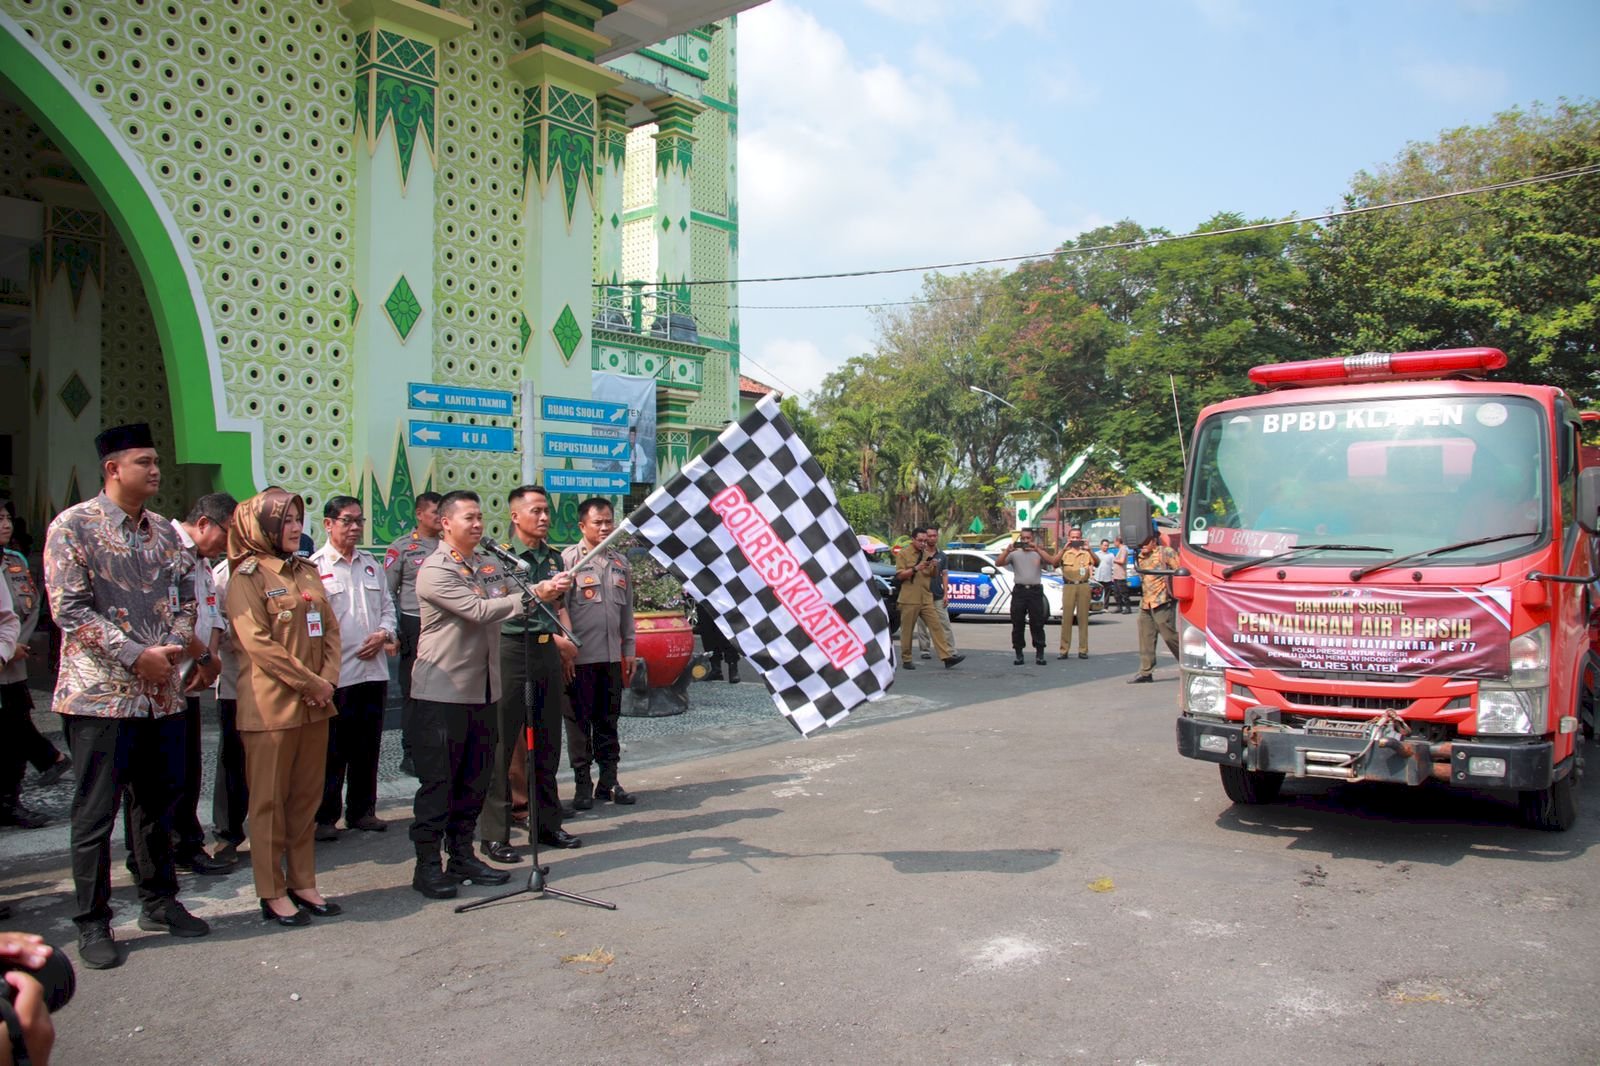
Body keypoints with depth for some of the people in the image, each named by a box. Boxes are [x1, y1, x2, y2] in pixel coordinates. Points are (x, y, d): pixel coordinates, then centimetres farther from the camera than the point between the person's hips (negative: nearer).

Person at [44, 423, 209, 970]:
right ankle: (93, 924, 16)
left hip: (163, 693, 6)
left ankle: (159, 901, 29)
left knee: (158, 804, 15)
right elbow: (70, 610, -13)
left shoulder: (164, 531, 11)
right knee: (96, 812, 3)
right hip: (102, 694, -5)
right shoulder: (73, 526, -7)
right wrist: (137, 655, -16)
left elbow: (184, 597, 14)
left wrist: (174, 647, -5)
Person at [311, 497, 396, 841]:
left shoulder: (371, 564, 15)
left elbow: (387, 606, 18)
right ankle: (325, 817, 14)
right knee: (332, 751, 3)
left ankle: (362, 810, 24)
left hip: (374, 669, 6)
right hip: (335, 672, -6)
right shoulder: (314, 566, -5)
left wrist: (383, 634, -1)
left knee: (368, 747, 13)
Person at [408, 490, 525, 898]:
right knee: (437, 781, -1)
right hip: (442, 691, -7)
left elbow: (502, 608, 22)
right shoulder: (435, 571, -12)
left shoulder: (490, 564, 13)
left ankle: (462, 855, 24)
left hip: (483, 688, 7)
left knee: (475, 779, 13)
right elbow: (479, 611, -22)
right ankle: (427, 864, 8)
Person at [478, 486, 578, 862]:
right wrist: (539, 592, -37)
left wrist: (566, 640, 12)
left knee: (547, 743, 13)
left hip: (547, 651, 7)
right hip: (511, 651, -7)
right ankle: (494, 833, 5)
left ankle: (548, 824, 23)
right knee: (501, 744, -2)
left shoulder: (554, 556, 14)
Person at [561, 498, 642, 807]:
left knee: (608, 721, 12)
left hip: (612, 656, 5)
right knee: (580, 721, 2)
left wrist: (628, 650, 15)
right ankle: (583, 784, 11)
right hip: (580, 656, -5)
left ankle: (609, 781, 20)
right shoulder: (569, 559, -5)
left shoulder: (620, 562, 13)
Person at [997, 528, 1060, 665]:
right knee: (1017, 624, 2)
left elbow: (1052, 561, -9)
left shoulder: (1039, 553, 9)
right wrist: (1007, 550, -18)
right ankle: (1019, 654, 9)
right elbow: (998, 563, -3)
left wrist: (1037, 549, -17)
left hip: (1035, 591, -1)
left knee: (1037, 624, 0)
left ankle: (1039, 654, 6)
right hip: (1019, 591, 1)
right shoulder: (1014, 554, 9)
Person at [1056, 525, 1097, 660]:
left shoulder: (1086, 553, 12)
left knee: (1083, 618, 2)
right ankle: (1064, 650, -3)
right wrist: (1064, 549, -19)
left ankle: (1083, 650, 6)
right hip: (1068, 586, -1)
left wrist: (1089, 550, -17)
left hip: (1083, 586, 1)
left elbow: (1096, 563, -5)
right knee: (1066, 618, -4)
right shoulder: (1064, 552, 9)